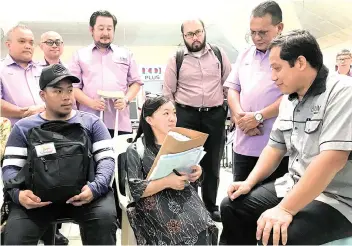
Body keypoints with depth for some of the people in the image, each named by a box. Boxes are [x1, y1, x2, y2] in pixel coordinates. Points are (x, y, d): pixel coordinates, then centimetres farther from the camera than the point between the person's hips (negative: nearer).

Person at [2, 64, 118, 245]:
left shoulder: (91, 122, 13)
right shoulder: (23, 128, 15)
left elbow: (107, 159, 4)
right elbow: (10, 167, 9)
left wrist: (95, 187, -17)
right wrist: (18, 192, -15)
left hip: (83, 191, 0)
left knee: (105, 217, -28)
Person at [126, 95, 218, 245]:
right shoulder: (136, 150, -4)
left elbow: (190, 171, 18)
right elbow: (136, 190, -11)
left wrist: (197, 172, -6)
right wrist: (167, 182, -22)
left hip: (183, 195, 4)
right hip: (153, 201, -4)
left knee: (201, 227, -23)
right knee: (181, 230, -28)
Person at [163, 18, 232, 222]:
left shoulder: (219, 54, 5)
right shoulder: (176, 59, 1)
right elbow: (168, 92, 4)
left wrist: (229, 110, 4)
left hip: (215, 115, 2)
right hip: (186, 116, -1)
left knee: (212, 164, 11)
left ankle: (211, 206, 25)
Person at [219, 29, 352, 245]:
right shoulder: (289, 100, 8)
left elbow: (332, 160, -27)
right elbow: (276, 147, 16)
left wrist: (285, 209, -29)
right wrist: (250, 182, 3)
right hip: (294, 187, 8)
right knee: (232, 207, 5)